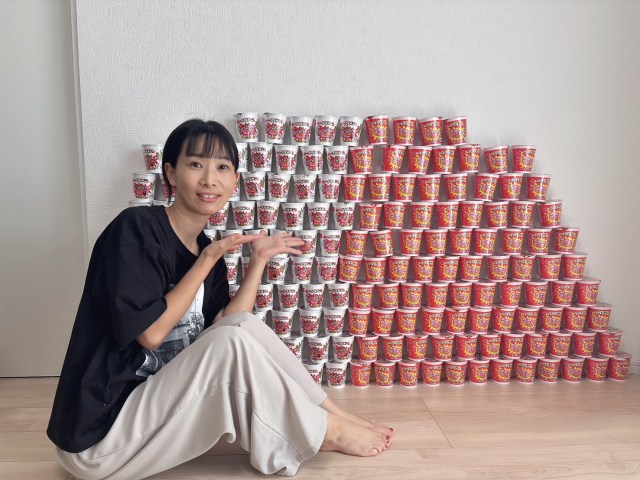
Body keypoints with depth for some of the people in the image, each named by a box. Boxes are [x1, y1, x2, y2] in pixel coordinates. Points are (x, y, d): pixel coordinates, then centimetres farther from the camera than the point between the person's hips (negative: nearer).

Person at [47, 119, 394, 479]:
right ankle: (325, 431, -4)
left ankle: (330, 413, 2)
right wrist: (209, 259, -16)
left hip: (159, 402, 7)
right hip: (101, 436, -7)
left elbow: (230, 328, -6)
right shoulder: (135, 228, -17)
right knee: (233, 341, -23)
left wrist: (259, 260, -5)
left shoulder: (207, 250, 4)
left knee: (245, 325, -7)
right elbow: (152, 333, -21)